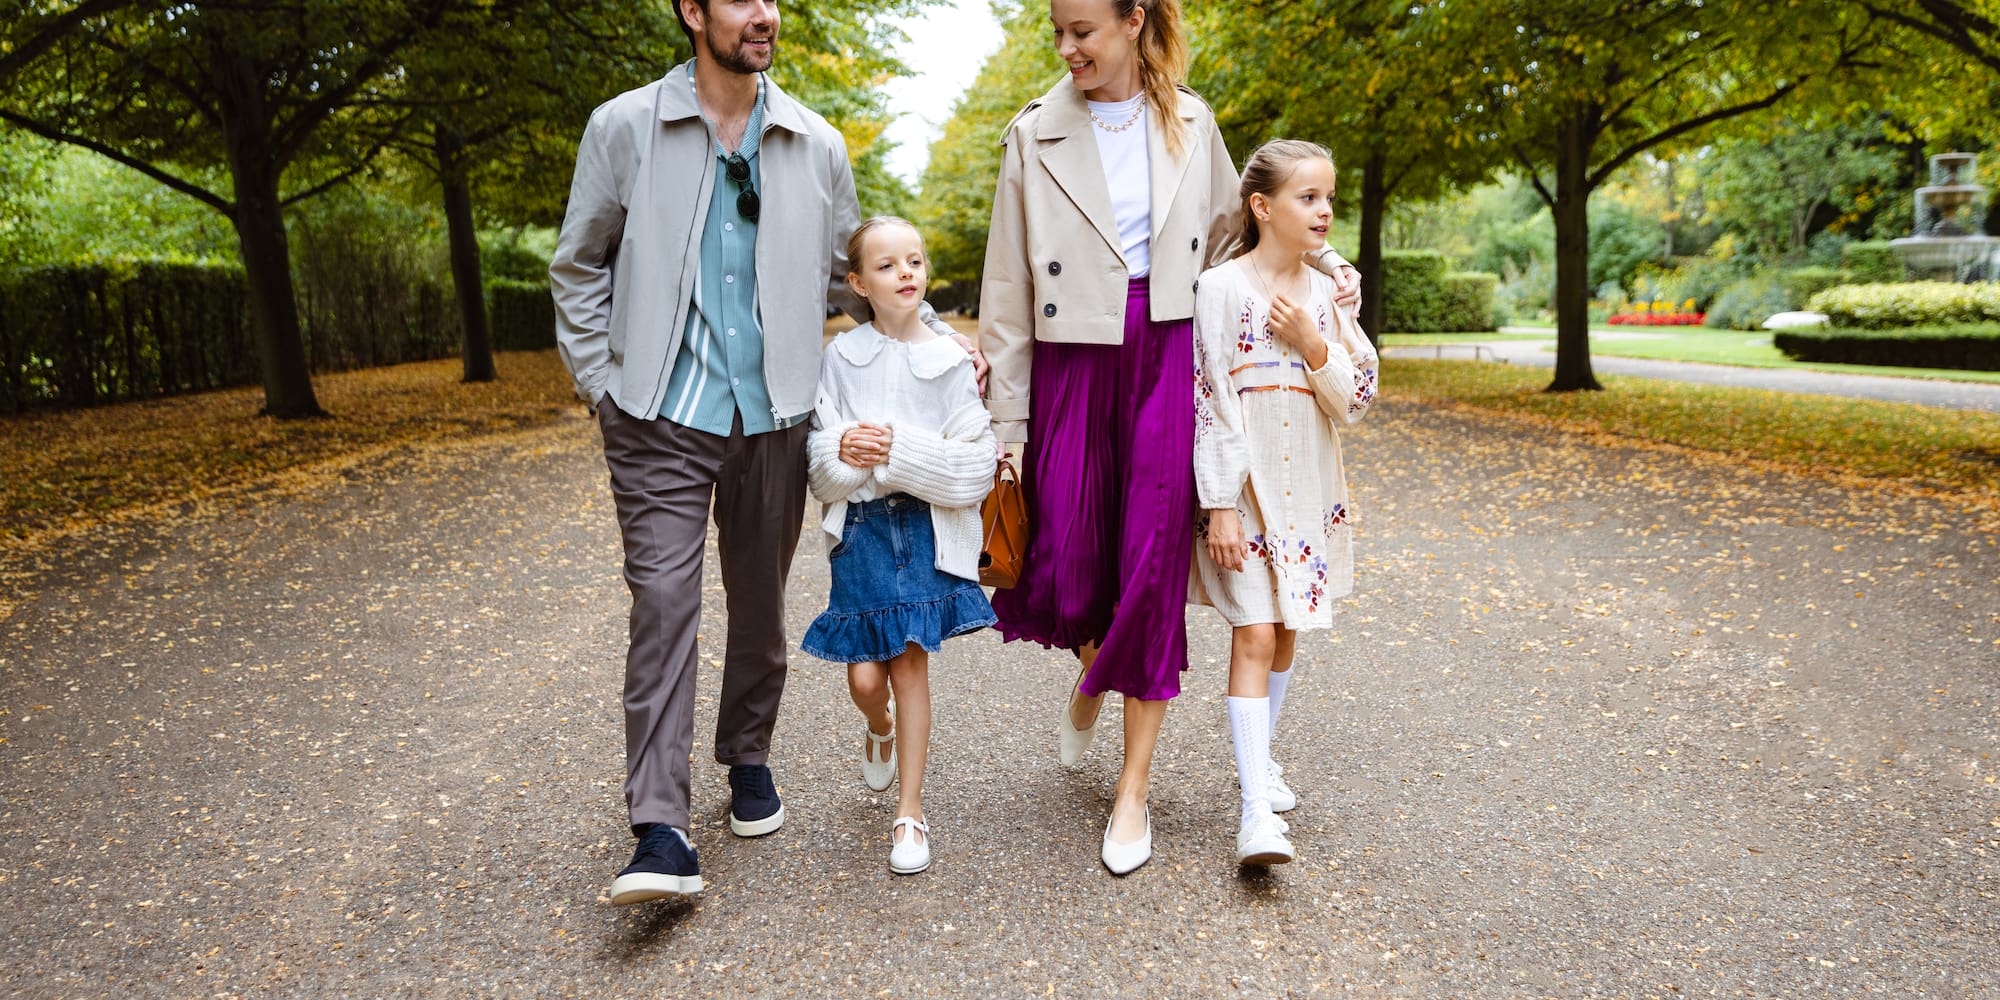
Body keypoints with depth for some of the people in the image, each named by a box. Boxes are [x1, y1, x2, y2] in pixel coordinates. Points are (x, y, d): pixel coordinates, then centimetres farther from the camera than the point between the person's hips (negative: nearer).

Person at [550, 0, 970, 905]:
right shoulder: (623, 129, 0)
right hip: (661, 418, -2)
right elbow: (578, 267, 8)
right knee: (663, 602, -9)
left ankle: (748, 758, 33)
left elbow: (849, 272, 17)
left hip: (773, 415, 3)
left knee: (760, 601, 12)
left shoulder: (817, 147, 7)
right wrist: (601, 383, 1)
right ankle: (661, 832, -6)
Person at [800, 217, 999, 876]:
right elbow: (819, 463, 2)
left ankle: (909, 813, 13)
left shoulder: (951, 362, -1)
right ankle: (880, 731, 39)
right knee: (864, 674, 0)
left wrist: (901, 450, -17)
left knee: (911, 661, -2)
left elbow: (975, 465, -6)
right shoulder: (841, 357, 2)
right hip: (860, 526, 1)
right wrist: (844, 450, -20)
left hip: (928, 526, -1)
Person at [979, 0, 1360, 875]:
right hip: (1072, 365, 0)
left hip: (1167, 360, 0)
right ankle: (1094, 669, 38)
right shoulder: (1036, 135, 2)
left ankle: (1133, 794, 11)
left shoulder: (1190, 123, 7)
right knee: (1062, 575, -1)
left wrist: (1316, 257, 6)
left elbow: (1229, 229, 23)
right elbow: (1008, 289, 2)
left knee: (1154, 572, -2)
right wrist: (1006, 423, 0)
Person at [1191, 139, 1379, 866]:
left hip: (1309, 488, 5)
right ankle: (1257, 812, -6)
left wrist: (1313, 344, -11)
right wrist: (1220, 505, -14)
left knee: (1285, 632, 13)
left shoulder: (1326, 294, 7)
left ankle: (1257, 759, 32)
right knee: (1254, 636, -9)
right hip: (1244, 486, -5)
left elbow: (1355, 402, 5)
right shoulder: (1222, 287, -8)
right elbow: (1210, 400, -11)